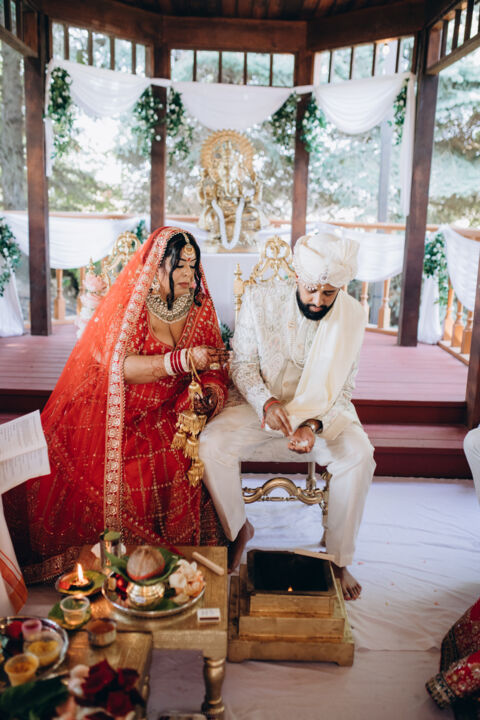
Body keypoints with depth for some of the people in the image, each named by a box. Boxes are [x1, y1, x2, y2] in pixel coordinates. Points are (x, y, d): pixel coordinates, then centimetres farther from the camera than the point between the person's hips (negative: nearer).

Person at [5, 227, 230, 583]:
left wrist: (211, 393, -18)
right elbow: (120, 366, -24)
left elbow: (214, 372, 6)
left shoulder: (199, 307, 5)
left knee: (179, 465, -23)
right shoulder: (129, 302, -9)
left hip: (168, 413, 3)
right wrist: (183, 360, -34)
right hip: (114, 411, -3)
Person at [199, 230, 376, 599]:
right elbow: (243, 364, -5)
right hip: (262, 405, 0)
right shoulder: (260, 299, -12)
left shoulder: (351, 315, -10)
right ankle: (238, 528, 4)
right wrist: (267, 403, -24)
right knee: (212, 444, -25)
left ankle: (338, 558, -4)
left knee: (358, 455, -28)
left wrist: (313, 424, -24)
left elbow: (341, 388, -6)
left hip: (322, 411, 0)